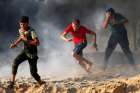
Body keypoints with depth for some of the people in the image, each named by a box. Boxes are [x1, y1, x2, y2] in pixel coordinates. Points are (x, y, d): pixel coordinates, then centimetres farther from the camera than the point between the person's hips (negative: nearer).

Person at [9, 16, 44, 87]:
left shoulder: (31, 31, -24)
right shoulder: (20, 30, -3)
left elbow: (37, 43, -33)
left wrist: (26, 40, -36)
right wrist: (15, 43, 8)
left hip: (32, 53, -5)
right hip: (25, 51, 5)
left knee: (33, 72, -5)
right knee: (15, 62, -22)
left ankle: (41, 83, 22)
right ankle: (12, 82, -18)